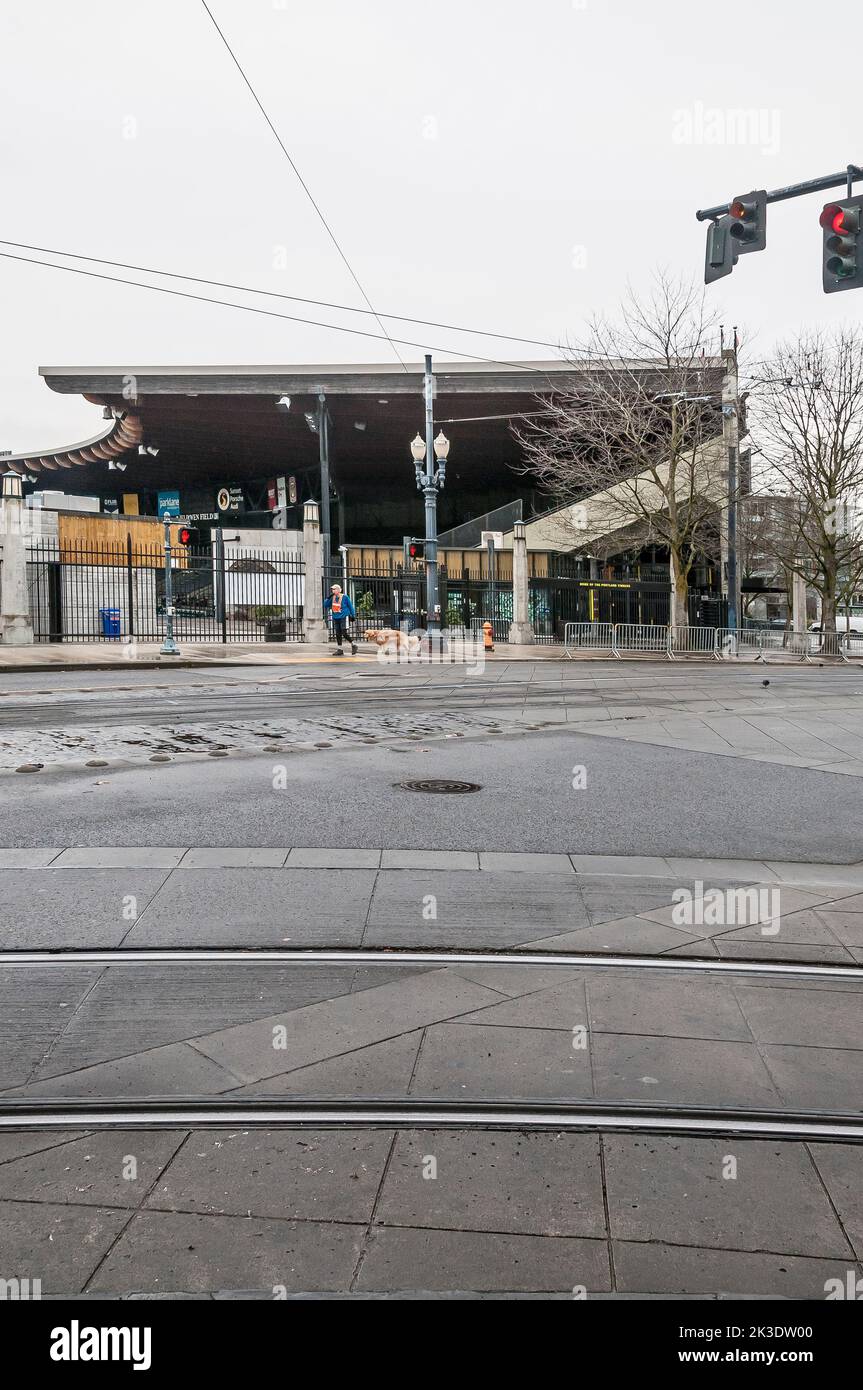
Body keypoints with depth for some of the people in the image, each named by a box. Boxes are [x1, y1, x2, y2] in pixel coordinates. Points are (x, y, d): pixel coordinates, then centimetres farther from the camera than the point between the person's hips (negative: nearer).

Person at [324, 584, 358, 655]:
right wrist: (329, 598, -5)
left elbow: (350, 606, 0)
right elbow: (326, 605, 9)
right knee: (338, 634, 6)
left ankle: (353, 645, 7)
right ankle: (340, 650, 13)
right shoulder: (332, 598, 7)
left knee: (344, 633, -13)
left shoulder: (345, 597, -6)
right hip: (336, 618, 6)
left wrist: (353, 615, -1)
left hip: (344, 617, -6)